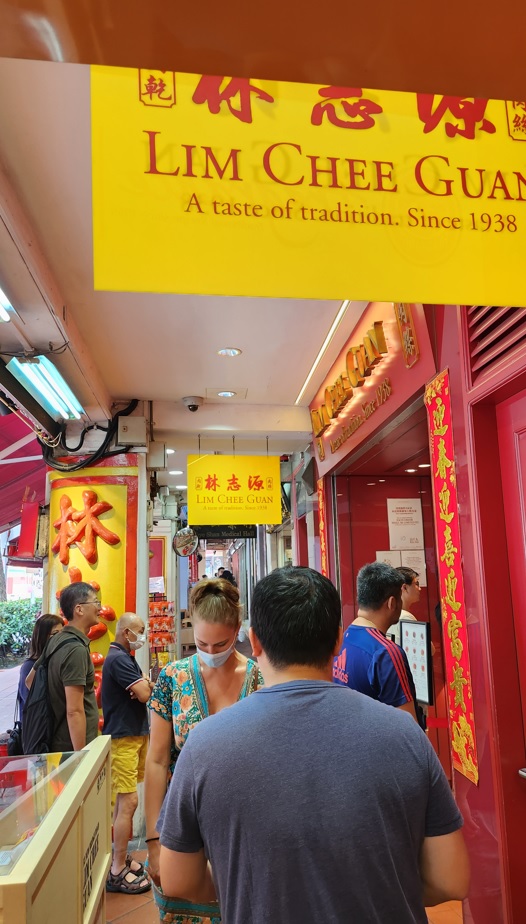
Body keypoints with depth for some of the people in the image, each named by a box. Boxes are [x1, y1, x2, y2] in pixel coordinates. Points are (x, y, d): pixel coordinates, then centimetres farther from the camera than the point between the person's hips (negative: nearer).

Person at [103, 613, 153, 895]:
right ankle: (117, 872, 0)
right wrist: (145, 686, -2)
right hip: (123, 738, -10)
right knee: (128, 802, -7)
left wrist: (144, 685, -12)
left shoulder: (126, 658, 14)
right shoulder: (118, 659, -19)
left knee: (123, 800, 16)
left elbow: (145, 689, 11)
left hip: (134, 734, 10)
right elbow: (145, 694, -24)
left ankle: (121, 856, 27)